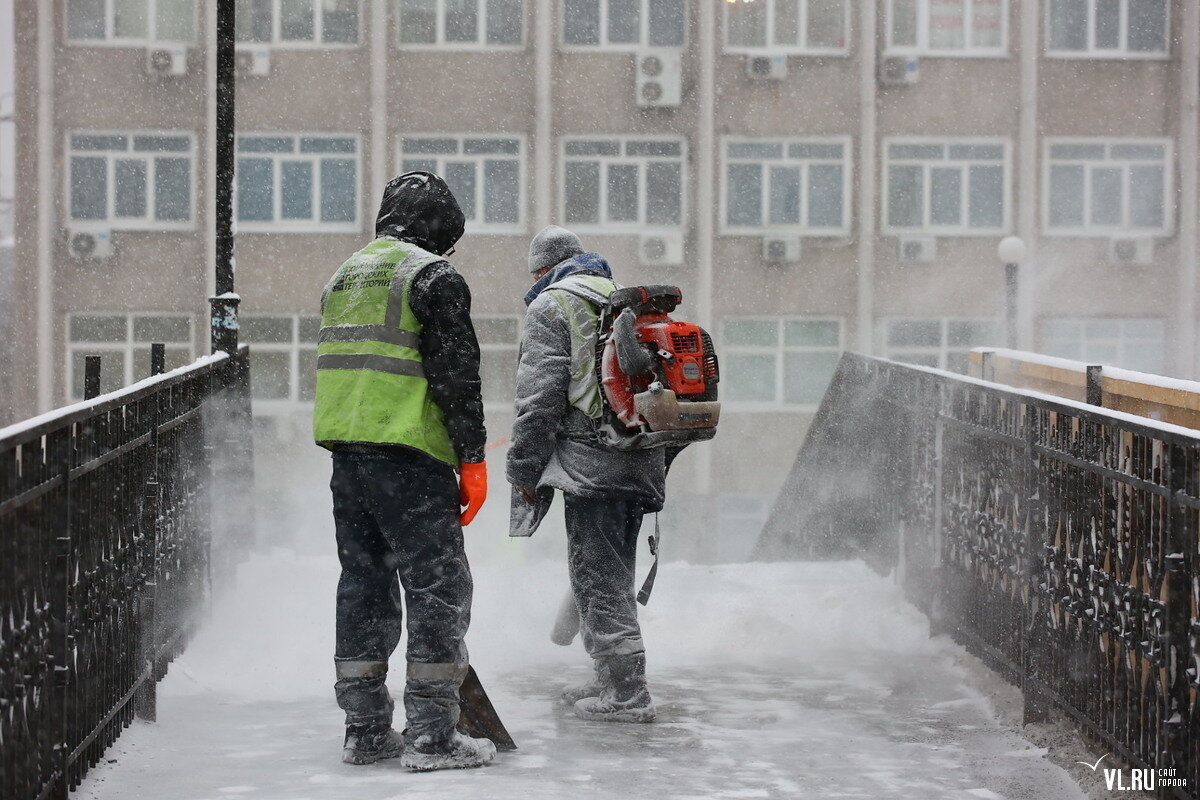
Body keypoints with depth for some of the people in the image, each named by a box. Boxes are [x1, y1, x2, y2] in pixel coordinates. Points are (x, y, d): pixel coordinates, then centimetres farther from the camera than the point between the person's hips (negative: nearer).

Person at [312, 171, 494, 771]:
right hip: (409, 454, -8)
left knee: (363, 582, 13)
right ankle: (432, 735, -4)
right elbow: (456, 375, -12)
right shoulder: (433, 277, -7)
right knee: (438, 585, -3)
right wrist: (472, 459, -9)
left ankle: (365, 730, 16)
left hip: (344, 451, 8)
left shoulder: (343, 277, 18)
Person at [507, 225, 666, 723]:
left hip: (591, 461, -8)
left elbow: (539, 397, -10)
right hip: (643, 466, 8)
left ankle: (626, 695, -5)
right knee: (612, 576, 18)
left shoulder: (551, 307, -2)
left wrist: (524, 470, -3)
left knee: (598, 577, -4)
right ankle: (614, 682, 25)